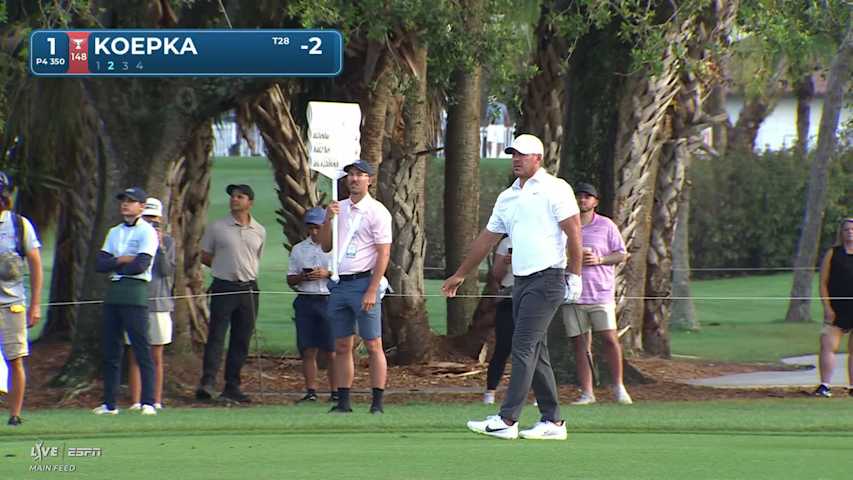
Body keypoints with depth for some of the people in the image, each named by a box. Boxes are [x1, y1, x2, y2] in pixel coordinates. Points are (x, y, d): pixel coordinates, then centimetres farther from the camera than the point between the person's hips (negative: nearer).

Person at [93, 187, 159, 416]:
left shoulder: (147, 232, -1)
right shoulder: (114, 232, 19)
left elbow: (141, 265, -13)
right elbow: (100, 264, 9)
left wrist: (113, 266, -1)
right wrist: (121, 261, -8)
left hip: (135, 293, -7)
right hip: (113, 292, 7)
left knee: (142, 349, -9)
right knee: (110, 350, 7)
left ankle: (148, 402, -11)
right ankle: (109, 403, 11)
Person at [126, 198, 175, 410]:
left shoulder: (167, 241, 8)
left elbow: (167, 271, -2)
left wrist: (160, 246, -11)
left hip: (158, 303, 0)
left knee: (156, 357, 3)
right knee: (134, 356, -1)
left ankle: (156, 400, 7)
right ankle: (135, 402, 1)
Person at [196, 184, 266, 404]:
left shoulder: (259, 232, 10)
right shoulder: (216, 228, 1)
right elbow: (205, 256, 8)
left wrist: (242, 270, 8)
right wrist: (227, 268, 2)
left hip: (248, 289, 3)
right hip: (223, 288, -3)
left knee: (242, 340, 5)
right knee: (216, 336, -12)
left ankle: (232, 387, 10)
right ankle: (207, 382, -18)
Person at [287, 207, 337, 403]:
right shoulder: (298, 249, 16)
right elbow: (290, 280, 16)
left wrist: (327, 274, -14)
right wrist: (302, 277, -5)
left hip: (328, 300, -3)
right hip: (305, 300, 3)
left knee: (331, 350, -5)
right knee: (308, 350, 0)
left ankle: (335, 392, -1)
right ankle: (310, 391, 3)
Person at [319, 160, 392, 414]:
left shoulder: (376, 212, -4)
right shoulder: (338, 208, 14)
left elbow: (383, 254, -9)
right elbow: (325, 247, 13)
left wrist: (372, 291, -16)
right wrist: (328, 219, -4)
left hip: (363, 282, -6)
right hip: (339, 285, 6)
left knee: (373, 345, -6)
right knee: (342, 346, 6)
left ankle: (377, 401, -6)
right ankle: (343, 401, 9)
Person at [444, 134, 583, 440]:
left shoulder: (555, 189, -4)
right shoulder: (507, 197, 17)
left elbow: (573, 231, -8)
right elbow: (486, 239, 25)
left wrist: (575, 275, -13)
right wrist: (460, 275, 29)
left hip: (547, 280, -8)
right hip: (521, 282, 8)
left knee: (523, 348, -14)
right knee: (536, 353, 7)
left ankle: (507, 420, -18)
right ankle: (552, 422, 10)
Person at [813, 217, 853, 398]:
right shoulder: (832, 253, 6)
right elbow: (823, 283, 4)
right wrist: (827, 307, -6)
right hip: (836, 309, -1)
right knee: (827, 345, -11)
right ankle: (824, 385, -11)